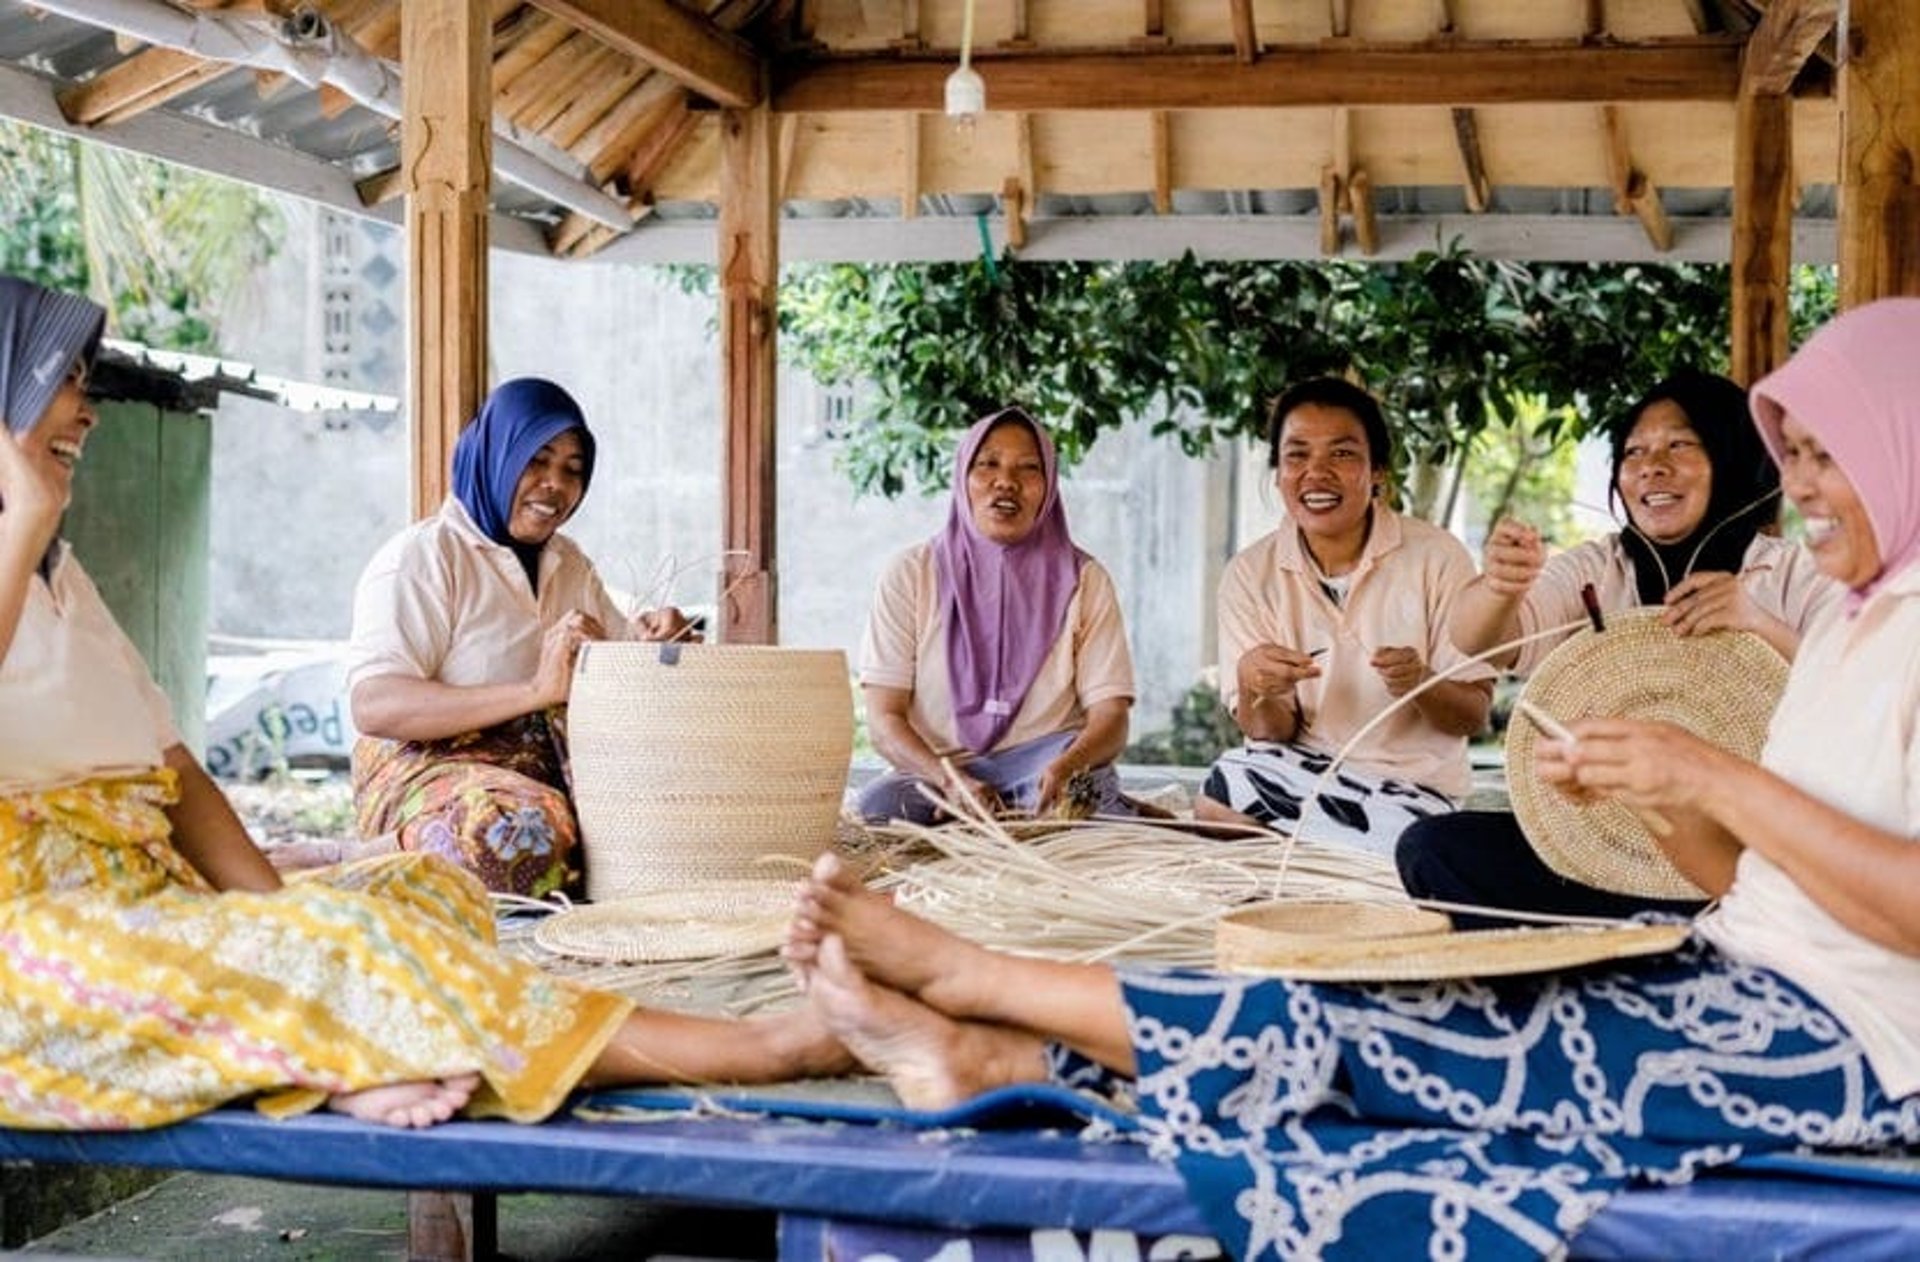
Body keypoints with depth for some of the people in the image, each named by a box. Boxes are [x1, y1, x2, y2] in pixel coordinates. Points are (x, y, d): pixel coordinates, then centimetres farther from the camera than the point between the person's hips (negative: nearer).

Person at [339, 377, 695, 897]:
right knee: (520, 830, -40)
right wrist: (535, 691, -26)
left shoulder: (569, 563, 23)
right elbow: (373, 707, -17)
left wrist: (654, 636, -5)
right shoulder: (422, 555, -3)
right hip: (431, 768, -7)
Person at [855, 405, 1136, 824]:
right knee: (881, 802, -34)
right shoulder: (910, 574, 5)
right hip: (936, 774, 1)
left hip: (1042, 772, -1)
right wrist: (951, 781, -22)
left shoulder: (1084, 580, 7)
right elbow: (884, 718, -2)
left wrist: (1065, 768, -27)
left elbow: (1110, 715, -3)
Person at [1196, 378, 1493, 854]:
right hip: (1302, 772, 2)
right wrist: (1255, 692, -26)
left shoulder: (1437, 559, -7)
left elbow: (1474, 715, -5)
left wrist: (1422, 686, -28)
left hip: (1413, 788, -2)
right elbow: (1270, 734, -3)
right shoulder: (1250, 575, -1)